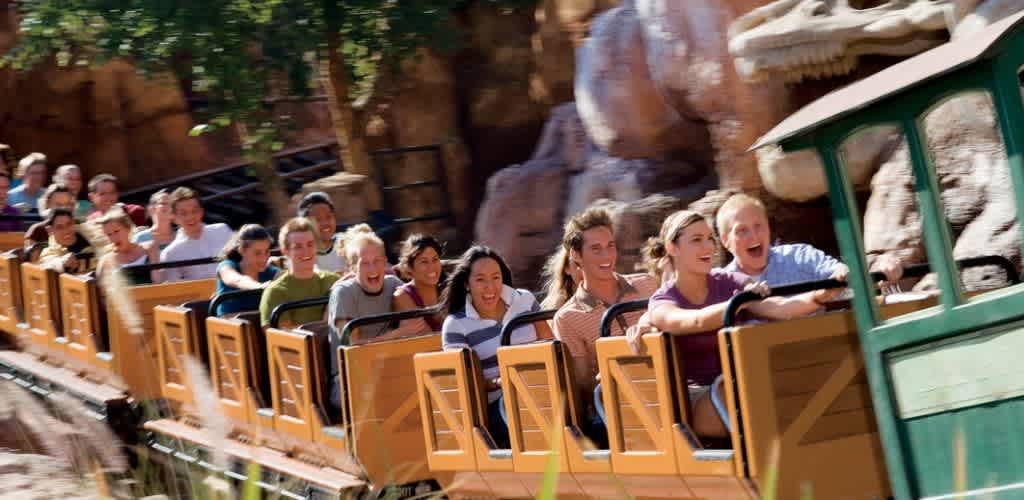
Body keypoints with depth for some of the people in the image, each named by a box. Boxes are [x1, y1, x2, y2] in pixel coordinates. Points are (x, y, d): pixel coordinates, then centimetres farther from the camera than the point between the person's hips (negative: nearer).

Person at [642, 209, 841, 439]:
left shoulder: (729, 282, 5)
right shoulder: (661, 303, -4)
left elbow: (776, 308, -12)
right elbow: (697, 321, -27)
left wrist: (819, 297, -32)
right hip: (699, 403, -3)